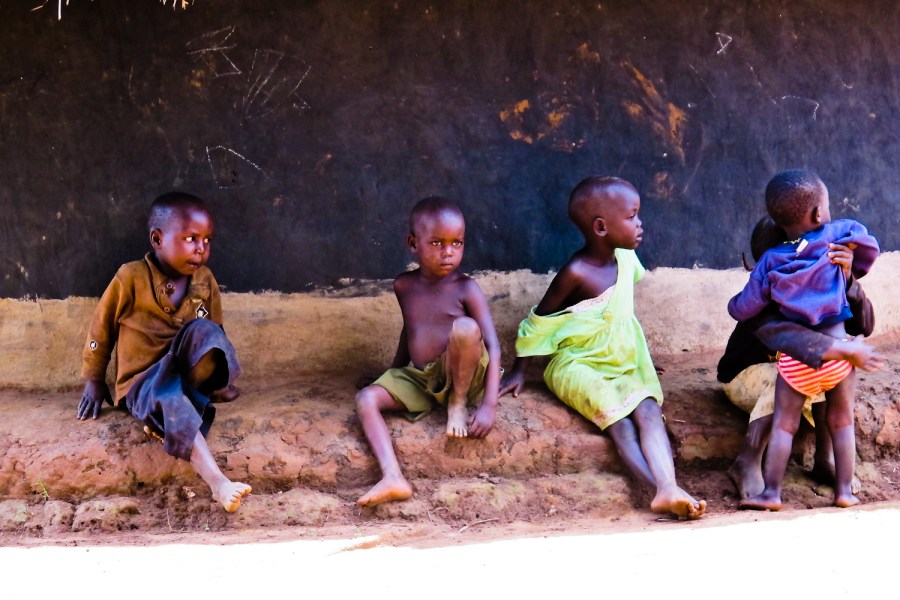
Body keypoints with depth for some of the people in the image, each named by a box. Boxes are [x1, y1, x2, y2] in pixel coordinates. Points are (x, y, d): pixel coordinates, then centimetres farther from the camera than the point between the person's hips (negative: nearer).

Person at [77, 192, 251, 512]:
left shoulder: (205, 281, 4)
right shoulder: (131, 278, -8)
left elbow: (213, 334, 18)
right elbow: (101, 327, 3)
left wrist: (217, 378, 8)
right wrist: (94, 382, 9)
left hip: (186, 371, 4)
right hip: (142, 381, -4)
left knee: (201, 330, -30)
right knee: (169, 401, -40)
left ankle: (164, 417, -24)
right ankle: (218, 483, -53)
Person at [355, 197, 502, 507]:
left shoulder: (465, 289, -9)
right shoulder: (404, 286, 5)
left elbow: (493, 346, -15)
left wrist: (489, 405, -25)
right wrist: (393, 374, 29)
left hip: (458, 376, -5)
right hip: (417, 378, 5)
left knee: (465, 327, -33)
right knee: (366, 398, -20)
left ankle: (458, 404, -9)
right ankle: (392, 478, -37)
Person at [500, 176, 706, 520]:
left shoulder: (625, 260, 5)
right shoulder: (576, 273, -15)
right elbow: (538, 323, -5)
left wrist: (641, 362, 29)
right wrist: (518, 373, -1)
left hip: (621, 369, 5)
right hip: (577, 367, -5)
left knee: (648, 409, -23)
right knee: (617, 416, -29)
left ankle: (669, 489, -41)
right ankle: (661, 490, -41)